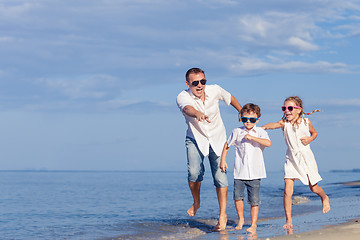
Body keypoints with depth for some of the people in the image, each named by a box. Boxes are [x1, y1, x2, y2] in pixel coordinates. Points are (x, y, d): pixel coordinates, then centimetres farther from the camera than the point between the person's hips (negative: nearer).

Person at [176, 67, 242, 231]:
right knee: (194, 171, -20)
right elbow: (187, 108, -47)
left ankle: (223, 216, -2)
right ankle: (196, 203, 10)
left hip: (217, 138, 1)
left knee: (220, 175, -10)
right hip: (195, 139, -1)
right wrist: (197, 114, -69)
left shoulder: (215, 90, -13)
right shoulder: (183, 97, -22)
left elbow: (230, 98, 9)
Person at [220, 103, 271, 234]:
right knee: (237, 196, -5)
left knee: (254, 200, -2)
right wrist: (223, 160, 15)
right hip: (239, 172, 2)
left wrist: (252, 137, -20)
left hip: (255, 173, -2)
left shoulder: (260, 132, 1)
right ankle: (241, 219, 19)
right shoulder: (237, 132, 6)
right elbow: (227, 145, 20)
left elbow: (268, 143, -18)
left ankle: (253, 224, 9)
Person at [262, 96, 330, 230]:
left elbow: (314, 133, 13)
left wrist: (310, 139, -10)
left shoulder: (306, 122, -5)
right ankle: (288, 220, -3)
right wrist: (264, 127, -52)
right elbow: (275, 125, -31)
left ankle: (324, 198, 48)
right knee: (287, 191, -12)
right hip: (291, 159, 0)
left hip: (305, 157, 0)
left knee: (314, 188, 12)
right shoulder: (284, 123, -9)